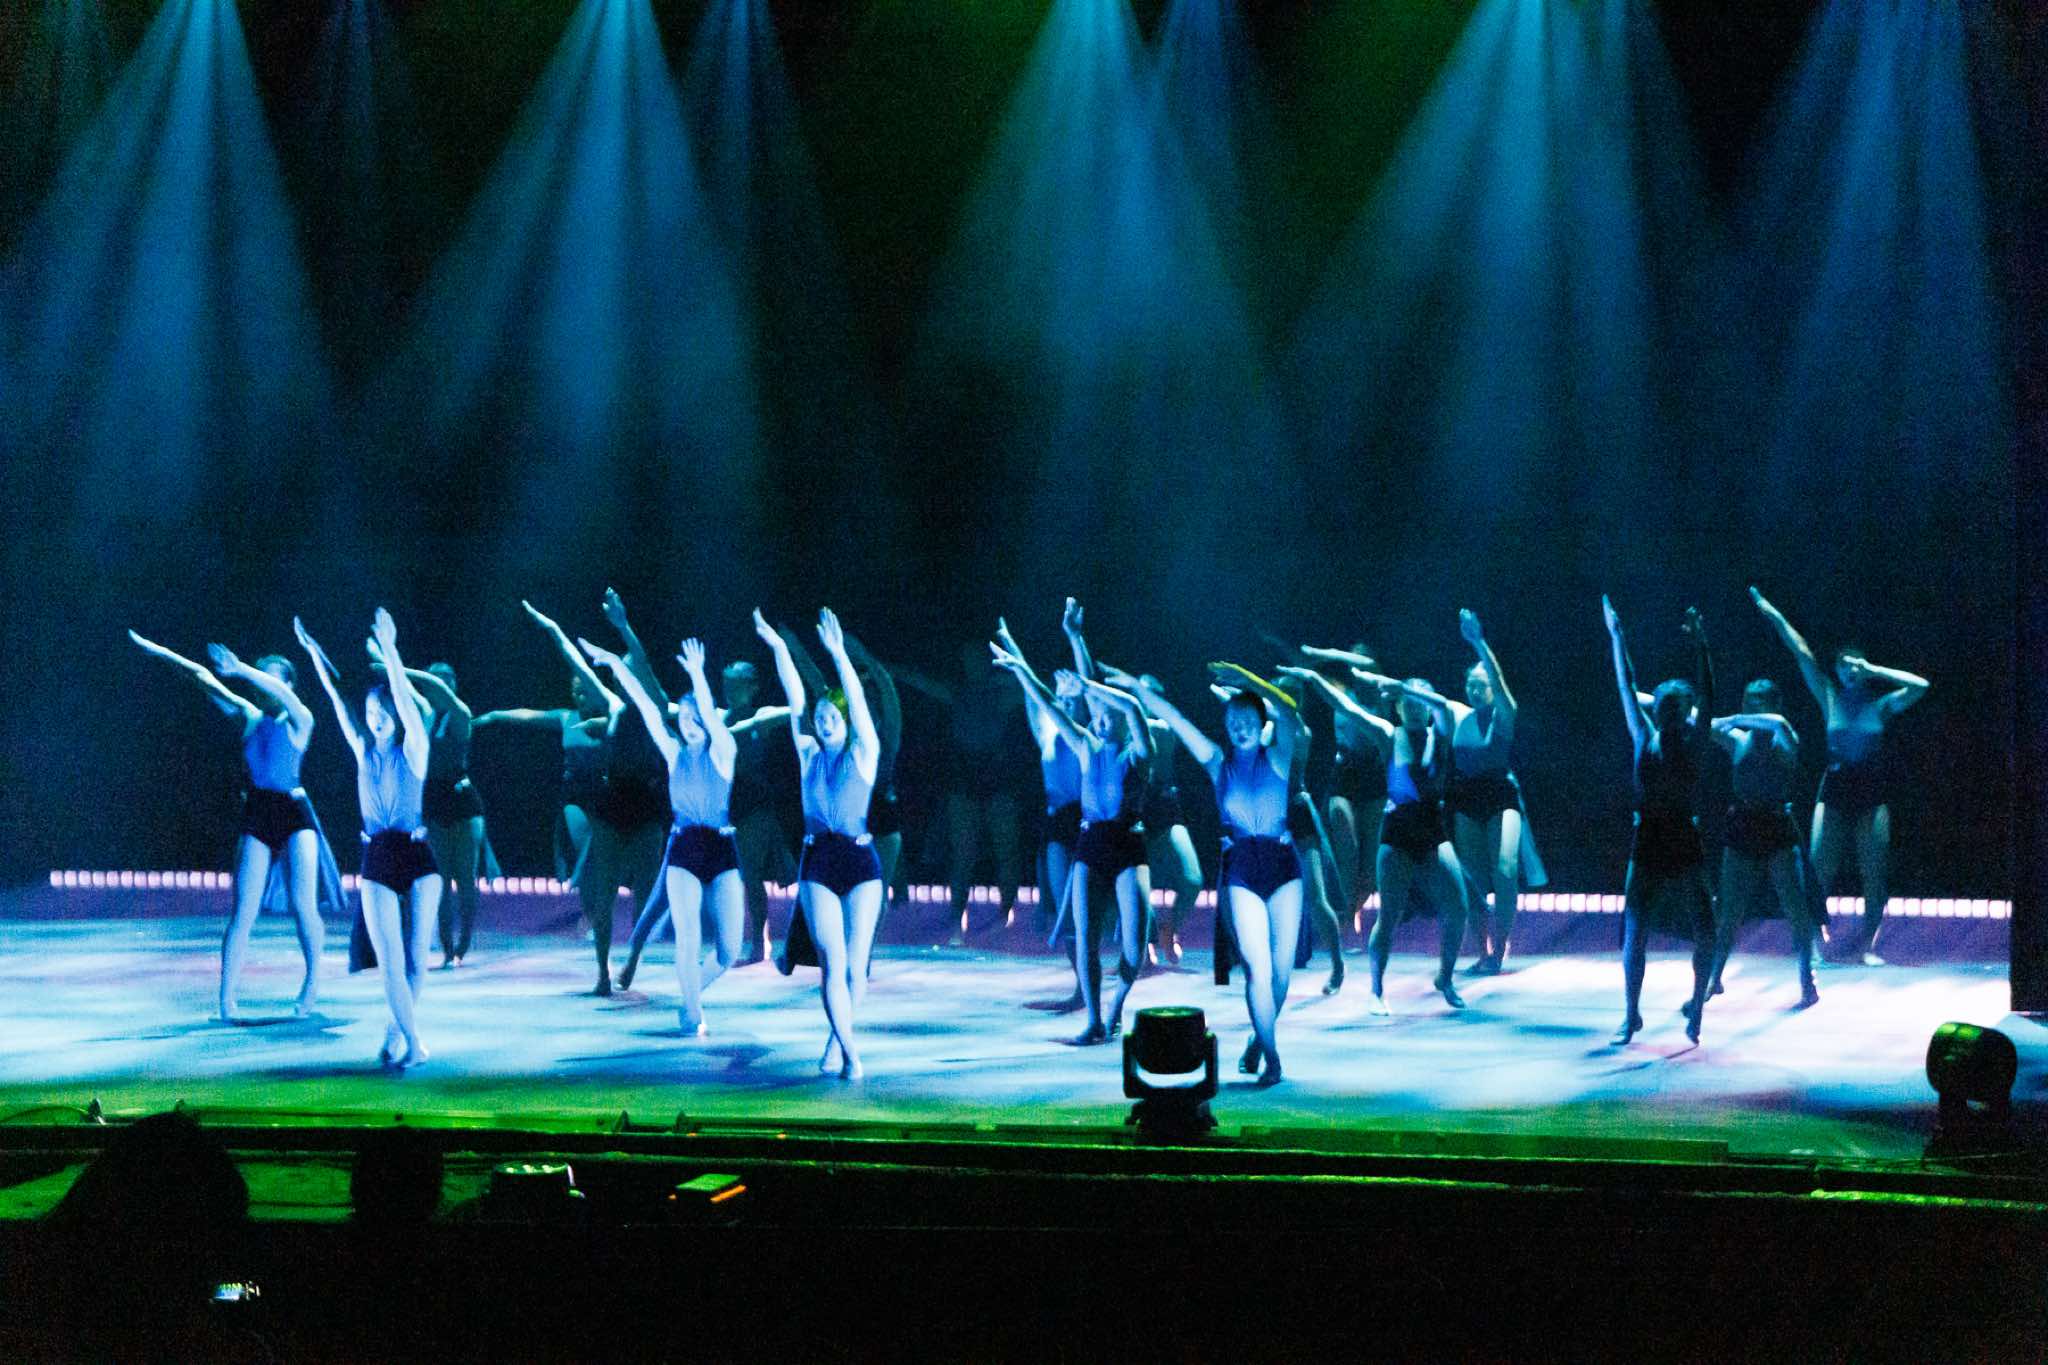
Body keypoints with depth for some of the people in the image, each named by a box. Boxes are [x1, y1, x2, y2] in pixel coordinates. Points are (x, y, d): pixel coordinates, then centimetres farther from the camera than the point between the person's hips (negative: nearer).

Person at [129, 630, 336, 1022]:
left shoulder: (299, 720, -2)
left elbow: (279, 692, -22)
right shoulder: (249, 716, 10)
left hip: (295, 816, -3)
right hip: (256, 817, 3)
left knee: (302, 905, -8)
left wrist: (240, 670, -36)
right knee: (243, 912, -4)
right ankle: (226, 997, -5)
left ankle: (312, 981, 11)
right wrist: (168, 656, 2)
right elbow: (208, 682, 7)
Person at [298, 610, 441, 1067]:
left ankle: (397, 1031, 19)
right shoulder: (364, 749, 8)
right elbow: (337, 700, 6)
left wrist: (388, 649, -27)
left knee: (416, 958, 0)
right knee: (391, 962, -5)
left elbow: (406, 700, -16)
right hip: (377, 861, 3)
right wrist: (314, 652, 1)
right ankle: (412, 1041, -2)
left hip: (418, 857, -3)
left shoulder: (414, 747, -2)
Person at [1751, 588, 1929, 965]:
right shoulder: (1831, 700, 5)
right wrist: (1774, 616, -1)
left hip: (1872, 795, -1)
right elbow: (1803, 655, 2)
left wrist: (1874, 671, -9)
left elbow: (1919, 686, -11)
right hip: (1835, 792, 1)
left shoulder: (1881, 706, 3)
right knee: (1820, 870, -6)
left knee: (1875, 875, -3)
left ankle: (1866, 943, 6)